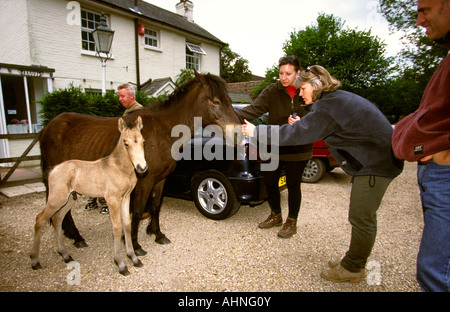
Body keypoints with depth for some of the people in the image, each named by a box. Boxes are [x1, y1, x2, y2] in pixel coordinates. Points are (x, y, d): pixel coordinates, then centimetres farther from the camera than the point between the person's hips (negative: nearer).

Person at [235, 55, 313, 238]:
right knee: (269, 182, 11)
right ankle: (276, 216, 37)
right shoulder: (272, 91, -6)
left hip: (298, 149, -1)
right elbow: (253, 110, -19)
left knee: (293, 185, 8)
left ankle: (291, 222, 31)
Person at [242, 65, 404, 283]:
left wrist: (256, 132, -18)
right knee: (360, 217, 17)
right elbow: (325, 130, 16)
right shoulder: (337, 99, 10)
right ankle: (354, 261, 31)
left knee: (361, 218, 0)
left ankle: (352, 269, 17)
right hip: (370, 160, 11)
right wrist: (301, 125, 4)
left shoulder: (328, 106, -22)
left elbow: (297, 134, -23)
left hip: (376, 164, -11)